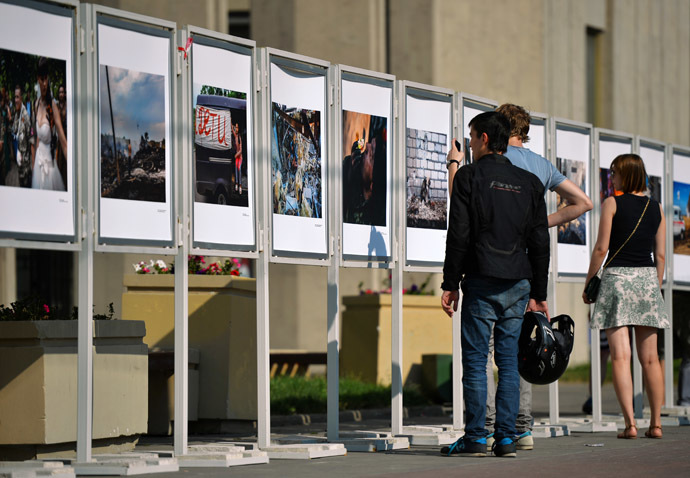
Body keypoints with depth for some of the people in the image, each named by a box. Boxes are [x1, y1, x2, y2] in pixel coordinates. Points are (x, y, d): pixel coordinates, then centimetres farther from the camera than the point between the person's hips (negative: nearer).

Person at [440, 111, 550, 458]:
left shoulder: (469, 176, -2)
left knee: (475, 361, -2)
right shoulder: (529, 182, 12)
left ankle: (475, 438, -5)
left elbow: (459, 235, -7)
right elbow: (540, 243, 11)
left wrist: (450, 284, -2)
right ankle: (506, 438, 3)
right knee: (509, 361, 5)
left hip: (482, 282, -4)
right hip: (518, 283, 4)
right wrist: (538, 295, 15)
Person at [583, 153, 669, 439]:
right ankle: (656, 423, 6)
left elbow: (601, 248, -5)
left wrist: (588, 283, 4)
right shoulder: (656, 208, 10)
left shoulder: (612, 203, -2)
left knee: (621, 356, -8)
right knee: (649, 358, 8)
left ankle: (630, 423, -16)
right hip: (647, 277, 4)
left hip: (617, 276, -4)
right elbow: (660, 255, 9)